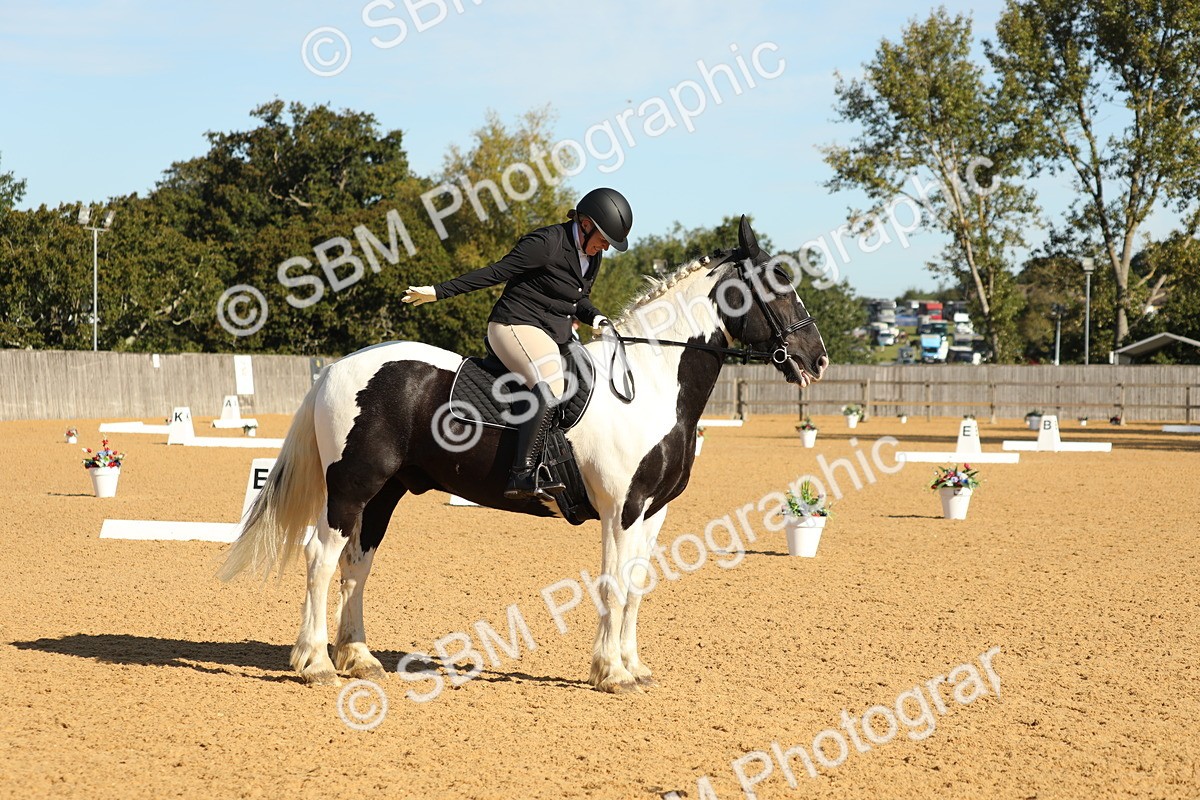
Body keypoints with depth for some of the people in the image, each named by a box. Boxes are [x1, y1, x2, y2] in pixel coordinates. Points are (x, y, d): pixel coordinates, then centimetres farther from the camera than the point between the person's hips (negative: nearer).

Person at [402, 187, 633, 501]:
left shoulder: (593, 256, 12)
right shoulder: (547, 243, -15)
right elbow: (495, 273, -14)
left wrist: (594, 316, 4)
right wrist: (439, 292, -15)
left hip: (555, 336, 10)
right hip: (516, 326, -10)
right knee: (551, 388, -32)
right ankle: (522, 476, -37)